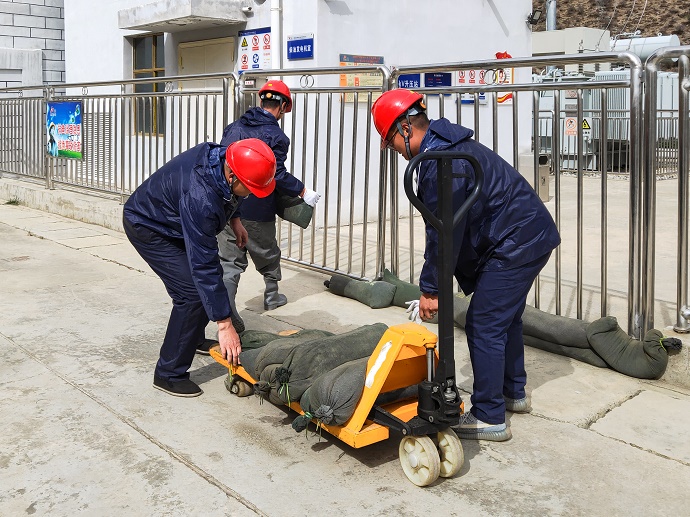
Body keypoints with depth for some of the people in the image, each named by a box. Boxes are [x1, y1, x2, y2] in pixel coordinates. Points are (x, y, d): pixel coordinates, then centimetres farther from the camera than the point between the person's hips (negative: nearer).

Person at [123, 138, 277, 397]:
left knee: (204, 280, 16)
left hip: (173, 219, 9)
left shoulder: (226, 158, -19)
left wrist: (234, 219, 1)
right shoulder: (199, 198, -42)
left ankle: (194, 339, 38)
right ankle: (169, 374, -6)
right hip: (148, 228, -9)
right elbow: (204, 264, -39)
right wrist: (225, 324, -35)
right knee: (193, 293, -17)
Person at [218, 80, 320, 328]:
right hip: (257, 212, -4)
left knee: (229, 262, 7)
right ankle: (272, 296, 40)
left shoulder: (234, 127, 9)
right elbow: (278, 175, -16)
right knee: (268, 255, 20)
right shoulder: (275, 136, -10)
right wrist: (303, 192, -2)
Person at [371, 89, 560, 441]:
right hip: (531, 234, 11)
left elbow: (444, 233, -21)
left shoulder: (439, 161, -22)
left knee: (484, 326, -5)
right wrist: (433, 281, 15)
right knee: (505, 317, 23)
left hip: (515, 243, -11)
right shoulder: (448, 146, 13)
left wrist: (431, 289, -12)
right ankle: (513, 393, 38)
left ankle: (489, 418, 4)